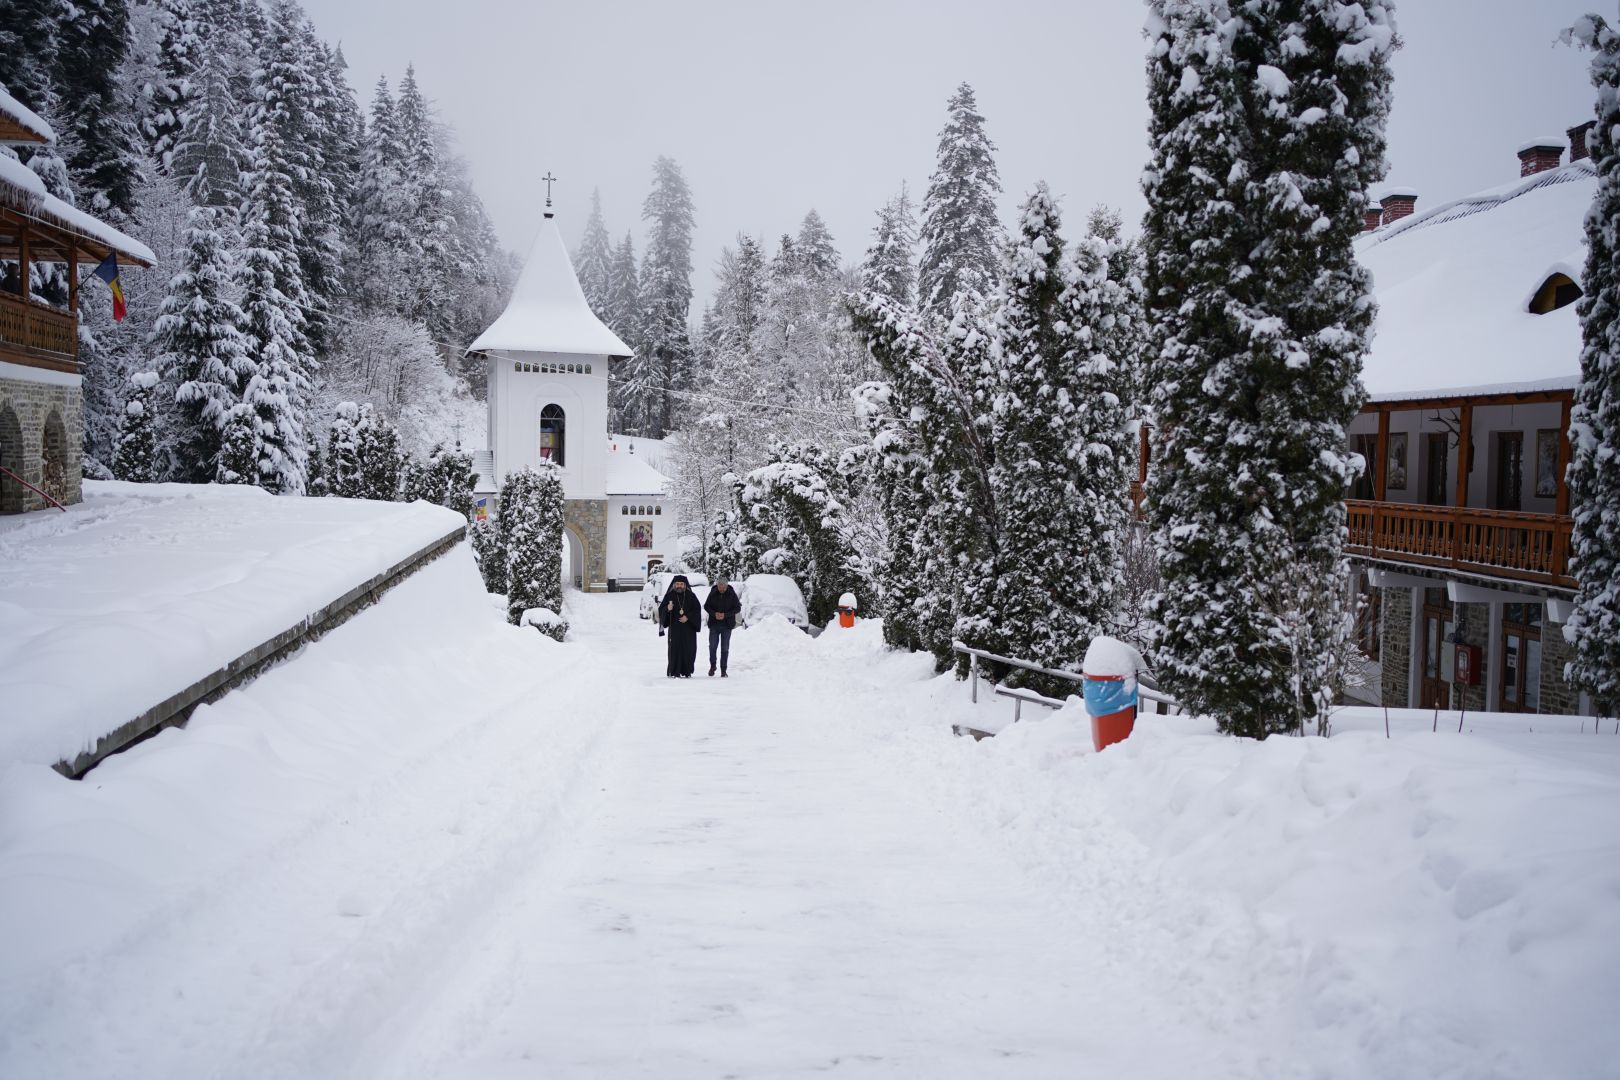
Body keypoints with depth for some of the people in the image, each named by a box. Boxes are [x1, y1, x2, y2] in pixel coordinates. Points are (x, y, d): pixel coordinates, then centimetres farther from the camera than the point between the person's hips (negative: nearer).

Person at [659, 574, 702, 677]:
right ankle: (674, 672, -4)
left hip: (688, 627, 1)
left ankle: (686, 671, 9)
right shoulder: (669, 595, 3)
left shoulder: (691, 596, 5)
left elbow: (697, 609, 4)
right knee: (675, 649, -6)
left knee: (688, 649, 0)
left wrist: (688, 617, -11)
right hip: (674, 627, -1)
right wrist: (668, 609, -21)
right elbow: (661, 609, 1)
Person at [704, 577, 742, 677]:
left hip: (727, 624, -1)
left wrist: (725, 615, -16)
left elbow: (737, 608, -4)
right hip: (714, 624, 1)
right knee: (712, 646, 0)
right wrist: (714, 614, -15)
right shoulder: (713, 593, -3)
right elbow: (706, 606, 4)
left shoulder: (732, 594, -7)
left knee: (725, 647, 2)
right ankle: (712, 666, 22)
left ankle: (723, 670, 10)